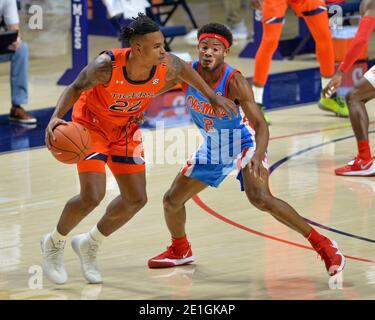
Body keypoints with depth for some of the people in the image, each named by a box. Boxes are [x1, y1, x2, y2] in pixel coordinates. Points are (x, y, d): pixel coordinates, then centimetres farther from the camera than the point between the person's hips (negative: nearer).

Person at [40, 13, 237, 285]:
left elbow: (184, 68, 1)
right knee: (92, 196, -17)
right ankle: (54, 243, 12)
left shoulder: (167, 67, -24)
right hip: (92, 125, -5)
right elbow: (76, 88, -19)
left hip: (126, 129, 5)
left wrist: (212, 97, 9)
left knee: (136, 199, 6)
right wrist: (56, 118, -35)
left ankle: (90, 244, 30)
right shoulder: (107, 66, -35)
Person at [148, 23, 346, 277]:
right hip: (212, 148, 6)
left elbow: (260, 125, -36)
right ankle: (180, 250, 38)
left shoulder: (234, 82, -30)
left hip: (243, 143, -6)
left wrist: (258, 155, -53)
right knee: (172, 200, 7)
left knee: (260, 198, -30)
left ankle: (322, 244, -21)